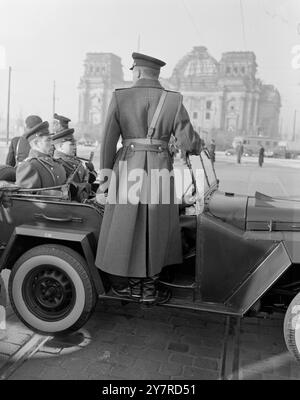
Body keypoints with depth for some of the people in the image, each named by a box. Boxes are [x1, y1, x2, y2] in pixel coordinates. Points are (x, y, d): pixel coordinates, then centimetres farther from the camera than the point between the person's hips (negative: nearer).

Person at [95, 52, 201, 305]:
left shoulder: (120, 98, 0)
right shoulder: (173, 101, 1)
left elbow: (109, 140, -4)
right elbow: (188, 141, -2)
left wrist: (105, 174, 1)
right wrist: (198, 147, 21)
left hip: (127, 169, -1)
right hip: (160, 169, 1)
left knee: (127, 228, 12)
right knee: (155, 230, 13)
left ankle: (136, 285, 24)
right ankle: (149, 290, 20)